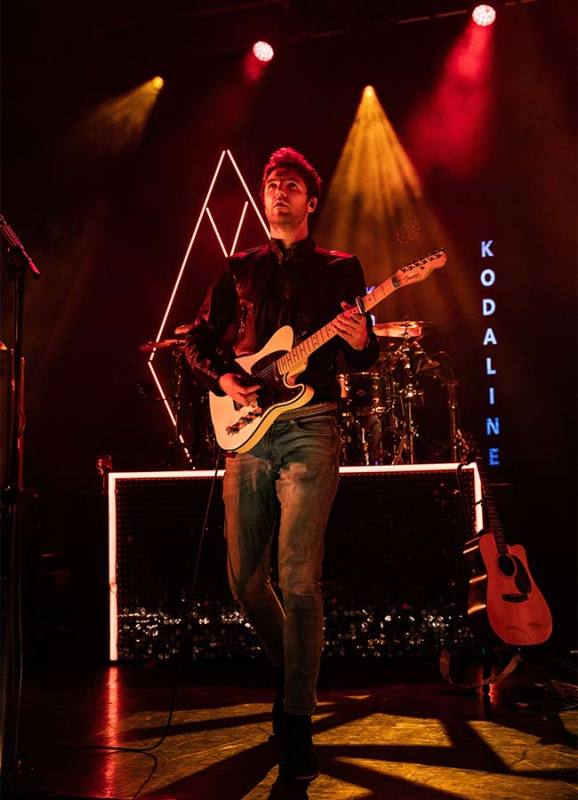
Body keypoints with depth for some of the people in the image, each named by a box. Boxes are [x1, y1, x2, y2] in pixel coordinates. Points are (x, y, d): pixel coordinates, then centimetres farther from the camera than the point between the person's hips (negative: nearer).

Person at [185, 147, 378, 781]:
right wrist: (223, 380, -1)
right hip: (248, 429, 4)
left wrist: (359, 341, -15)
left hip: (309, 430, -3)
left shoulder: (339, 269, 11)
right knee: (244, 578, 7)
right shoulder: (240, 269, 18)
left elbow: (364, 361, 8)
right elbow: (198, 340, 18)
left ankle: (296, 724, 0)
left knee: (298, 581, -11)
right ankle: (289, 668, 34)